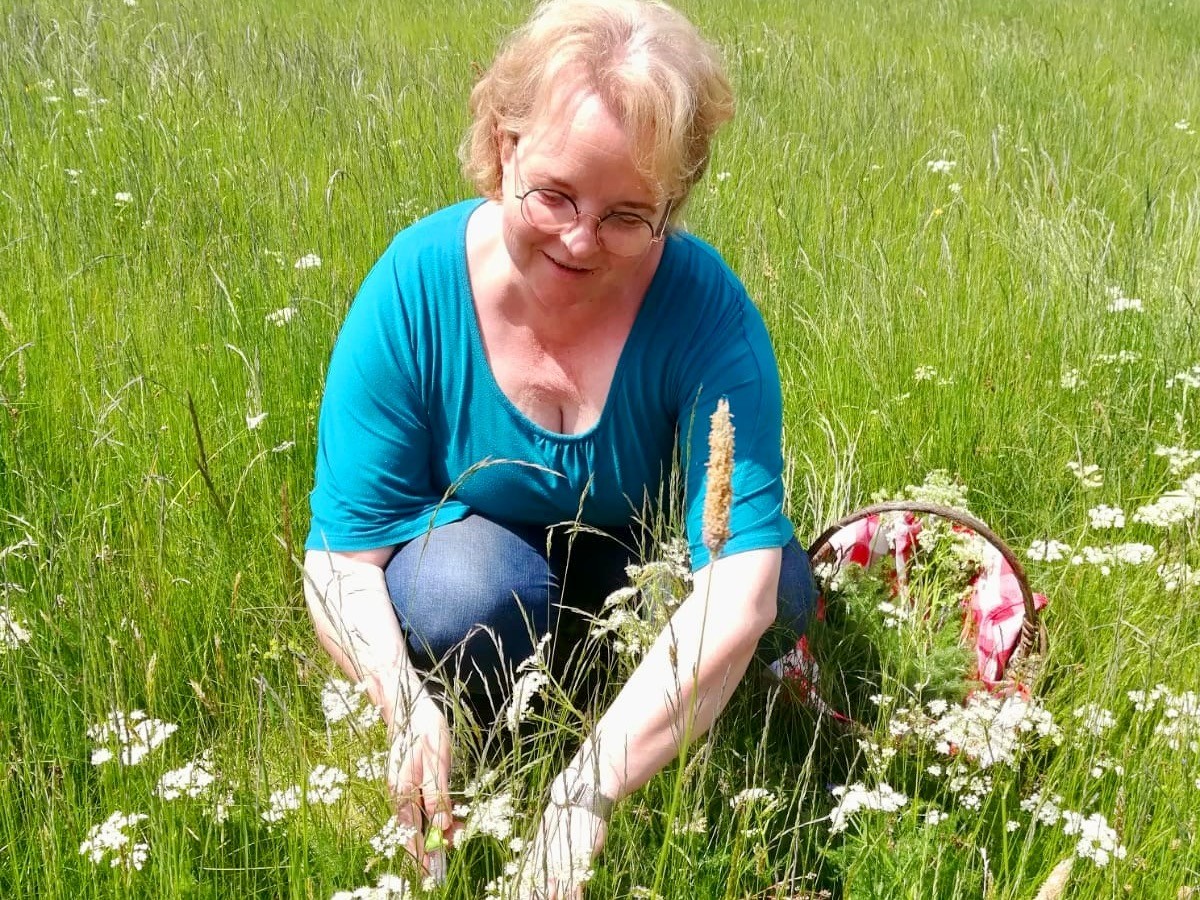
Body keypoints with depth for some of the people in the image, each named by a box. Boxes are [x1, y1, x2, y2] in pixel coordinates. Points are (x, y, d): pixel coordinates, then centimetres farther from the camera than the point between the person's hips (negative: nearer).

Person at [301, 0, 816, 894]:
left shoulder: (704, 303, -28)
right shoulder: (417, 284, -25)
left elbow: (741, 580, -38)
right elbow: (344, 558, -22)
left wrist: (590, 789, -49)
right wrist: (406, 702, -44)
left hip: (643, 578, 1)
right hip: (480, 559, 0)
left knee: (779, 583, -29)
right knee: (465, 584, -35)